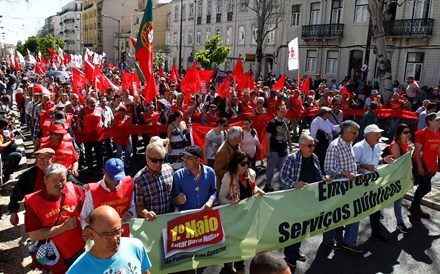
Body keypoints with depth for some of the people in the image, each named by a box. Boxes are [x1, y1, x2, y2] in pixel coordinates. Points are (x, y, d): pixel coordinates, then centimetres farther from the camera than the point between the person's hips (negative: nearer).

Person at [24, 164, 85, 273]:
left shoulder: (74, 190, -9)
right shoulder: (34, 201, -13)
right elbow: (33, 236, -15)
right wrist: (63, 227, -19)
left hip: (81, 249, 2)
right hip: (55, 257, -2)